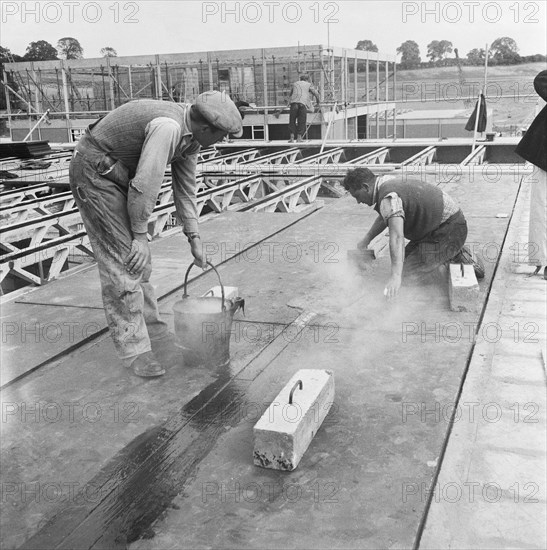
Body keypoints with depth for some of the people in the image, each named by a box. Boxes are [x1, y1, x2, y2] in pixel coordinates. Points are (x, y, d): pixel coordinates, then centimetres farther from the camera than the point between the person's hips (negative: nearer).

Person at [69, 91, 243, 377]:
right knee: (122, 259, -10)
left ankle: (152, 332, 23)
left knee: (139, 260, 12)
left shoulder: (191, 134, 0)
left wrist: (194, 238, 7)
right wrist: (140, 235, -19)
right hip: (94, 171, -10)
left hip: (119, 174, 10)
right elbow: (145, 184, -30)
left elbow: (185, 187, 6)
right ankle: (134, 351, -2)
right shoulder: (167, 126, -30)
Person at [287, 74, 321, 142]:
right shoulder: (308, 85, 18)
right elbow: (316, 94, 16)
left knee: (292, 121, 6)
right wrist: (318, 103, 31)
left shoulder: (294, 84, 27)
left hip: (293, 103, 2)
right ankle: (299, 137, 3)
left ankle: (292, 137, -1)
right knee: (301, 121, 5)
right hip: (303, 104, -2)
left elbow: (290, 95, 39)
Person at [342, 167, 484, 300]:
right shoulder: (390, 185, 9)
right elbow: (384, 217, 31)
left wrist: (396, 276, -47)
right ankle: (455, 254, 17)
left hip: (449, 230, -10)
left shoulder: (388, 199, -24)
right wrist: (365, 241, 37)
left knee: (409, 273, -12)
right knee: (408, 257, 18)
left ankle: (458, 257, -2)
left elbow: (397, 237, -39)